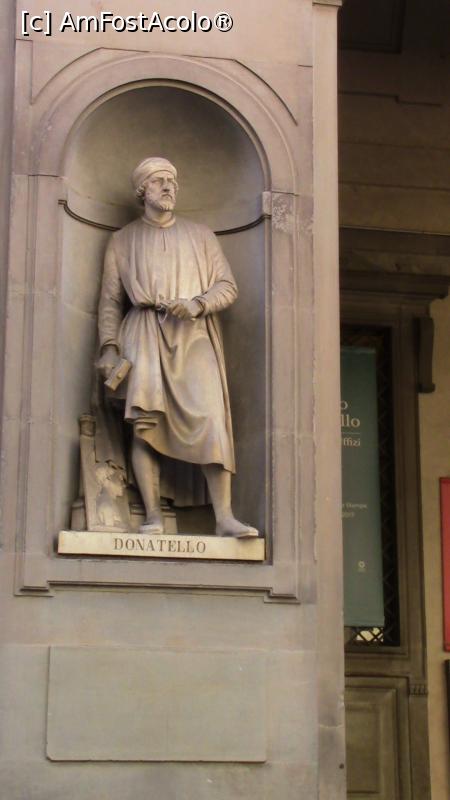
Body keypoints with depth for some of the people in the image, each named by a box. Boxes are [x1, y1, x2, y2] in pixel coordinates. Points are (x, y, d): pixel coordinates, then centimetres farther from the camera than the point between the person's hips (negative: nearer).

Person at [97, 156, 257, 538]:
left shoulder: (200, 235, 20)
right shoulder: (123, 240, 18)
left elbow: (227, 286, 12)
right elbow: (110, 299, 12)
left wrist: (197, 303, -8)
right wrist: (109, 346, -1)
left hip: (194, 336, 0)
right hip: (145, 334, 0)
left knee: (212, 419, -15)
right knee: (145, 421, -14)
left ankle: (224, 517, -20)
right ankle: (153, 515, -15)